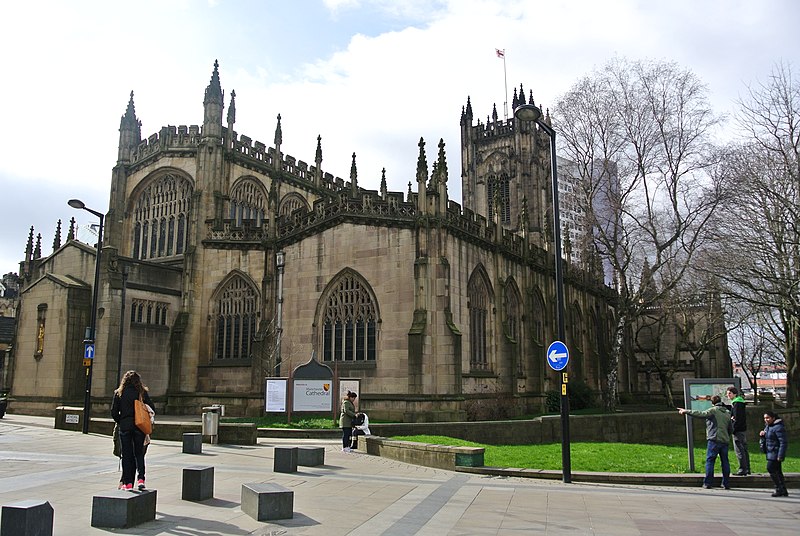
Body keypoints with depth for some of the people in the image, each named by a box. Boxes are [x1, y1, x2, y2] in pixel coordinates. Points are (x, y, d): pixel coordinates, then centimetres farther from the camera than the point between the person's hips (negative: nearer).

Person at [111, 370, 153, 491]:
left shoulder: (119, 393, 1)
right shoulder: (142, 392, 0)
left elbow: (114, 412, -1)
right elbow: (151, 408, -2)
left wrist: (120, 422, 15)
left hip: (125, 426, 0)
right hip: (139, 426, 0)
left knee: (126, 455, 8)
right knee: (139, 454, 11)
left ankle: (127, 483, 8)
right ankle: (141, 479, -5)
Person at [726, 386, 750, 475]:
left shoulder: (736, 403, -15)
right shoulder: (741, 402, 16)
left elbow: (737, 418, -19)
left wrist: (733, 430, -17)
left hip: (738, 430, -10)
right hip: (743, 429, 10)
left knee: (739, 450, -7)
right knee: (744, 449, 14)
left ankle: (743, 470, -6)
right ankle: (747, 469, 20)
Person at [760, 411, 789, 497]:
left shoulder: (778, 427, -15)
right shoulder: (767, 426, 14)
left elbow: (784, 442, -19)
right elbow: (766, 439, 26)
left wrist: (780, 455, -22)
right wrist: (762, 435, 2)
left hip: (776, 453, -9)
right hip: (770, 453, 9)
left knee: (771, 468, -13)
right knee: (777, 471, 10)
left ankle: (779, 489, -5)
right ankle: (783, 491, 15)